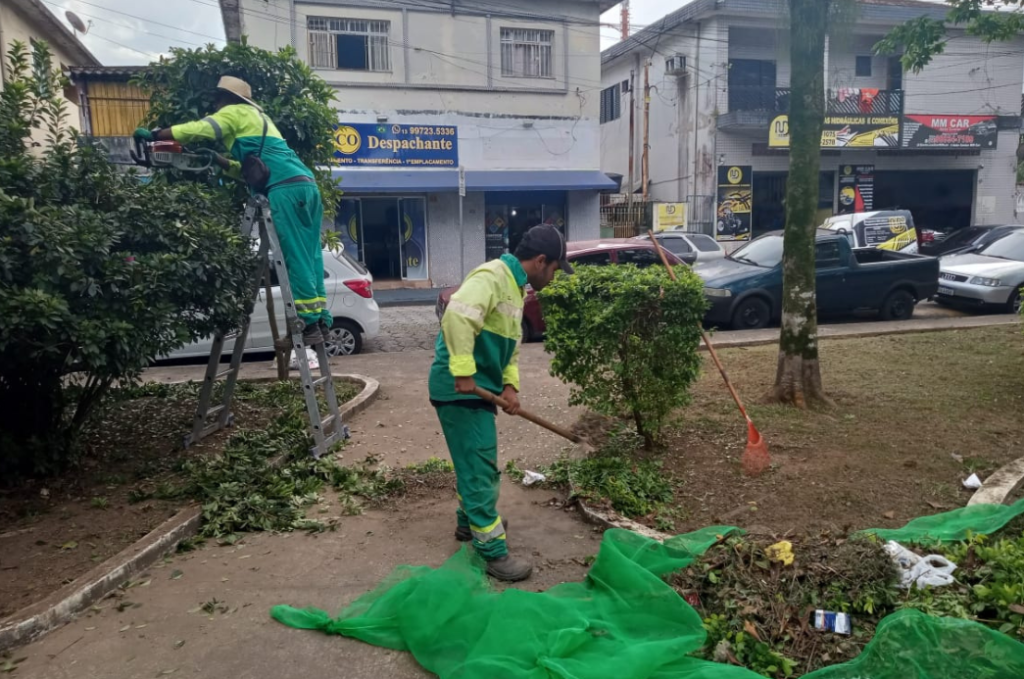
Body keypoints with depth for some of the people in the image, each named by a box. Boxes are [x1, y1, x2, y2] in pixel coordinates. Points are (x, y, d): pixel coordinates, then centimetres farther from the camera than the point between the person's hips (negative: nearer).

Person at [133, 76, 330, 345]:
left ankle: (311, 323, -13)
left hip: (287, 188, -8)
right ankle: (321, 320, 1)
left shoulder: (236, 112, 10)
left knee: (297, 258, -11)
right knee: (309, 256, 4)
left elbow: (197, 129, 0)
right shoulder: (257, 117, 36)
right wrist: (219, 161, 24)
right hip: (306, 185, 8)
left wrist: (153, 135, 8)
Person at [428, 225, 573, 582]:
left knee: (477, 463, 24)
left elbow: (510, 346, 20)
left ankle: (470, 521, 43)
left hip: (478, 389, 10)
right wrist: (464, 372, -32)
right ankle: (493, 551, 7)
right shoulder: (492, 276, -17)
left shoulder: (515, 287, 16)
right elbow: (457, 315, -34)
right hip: (461, 389, -10)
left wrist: (510, 385, 6)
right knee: (480, 468, -3)